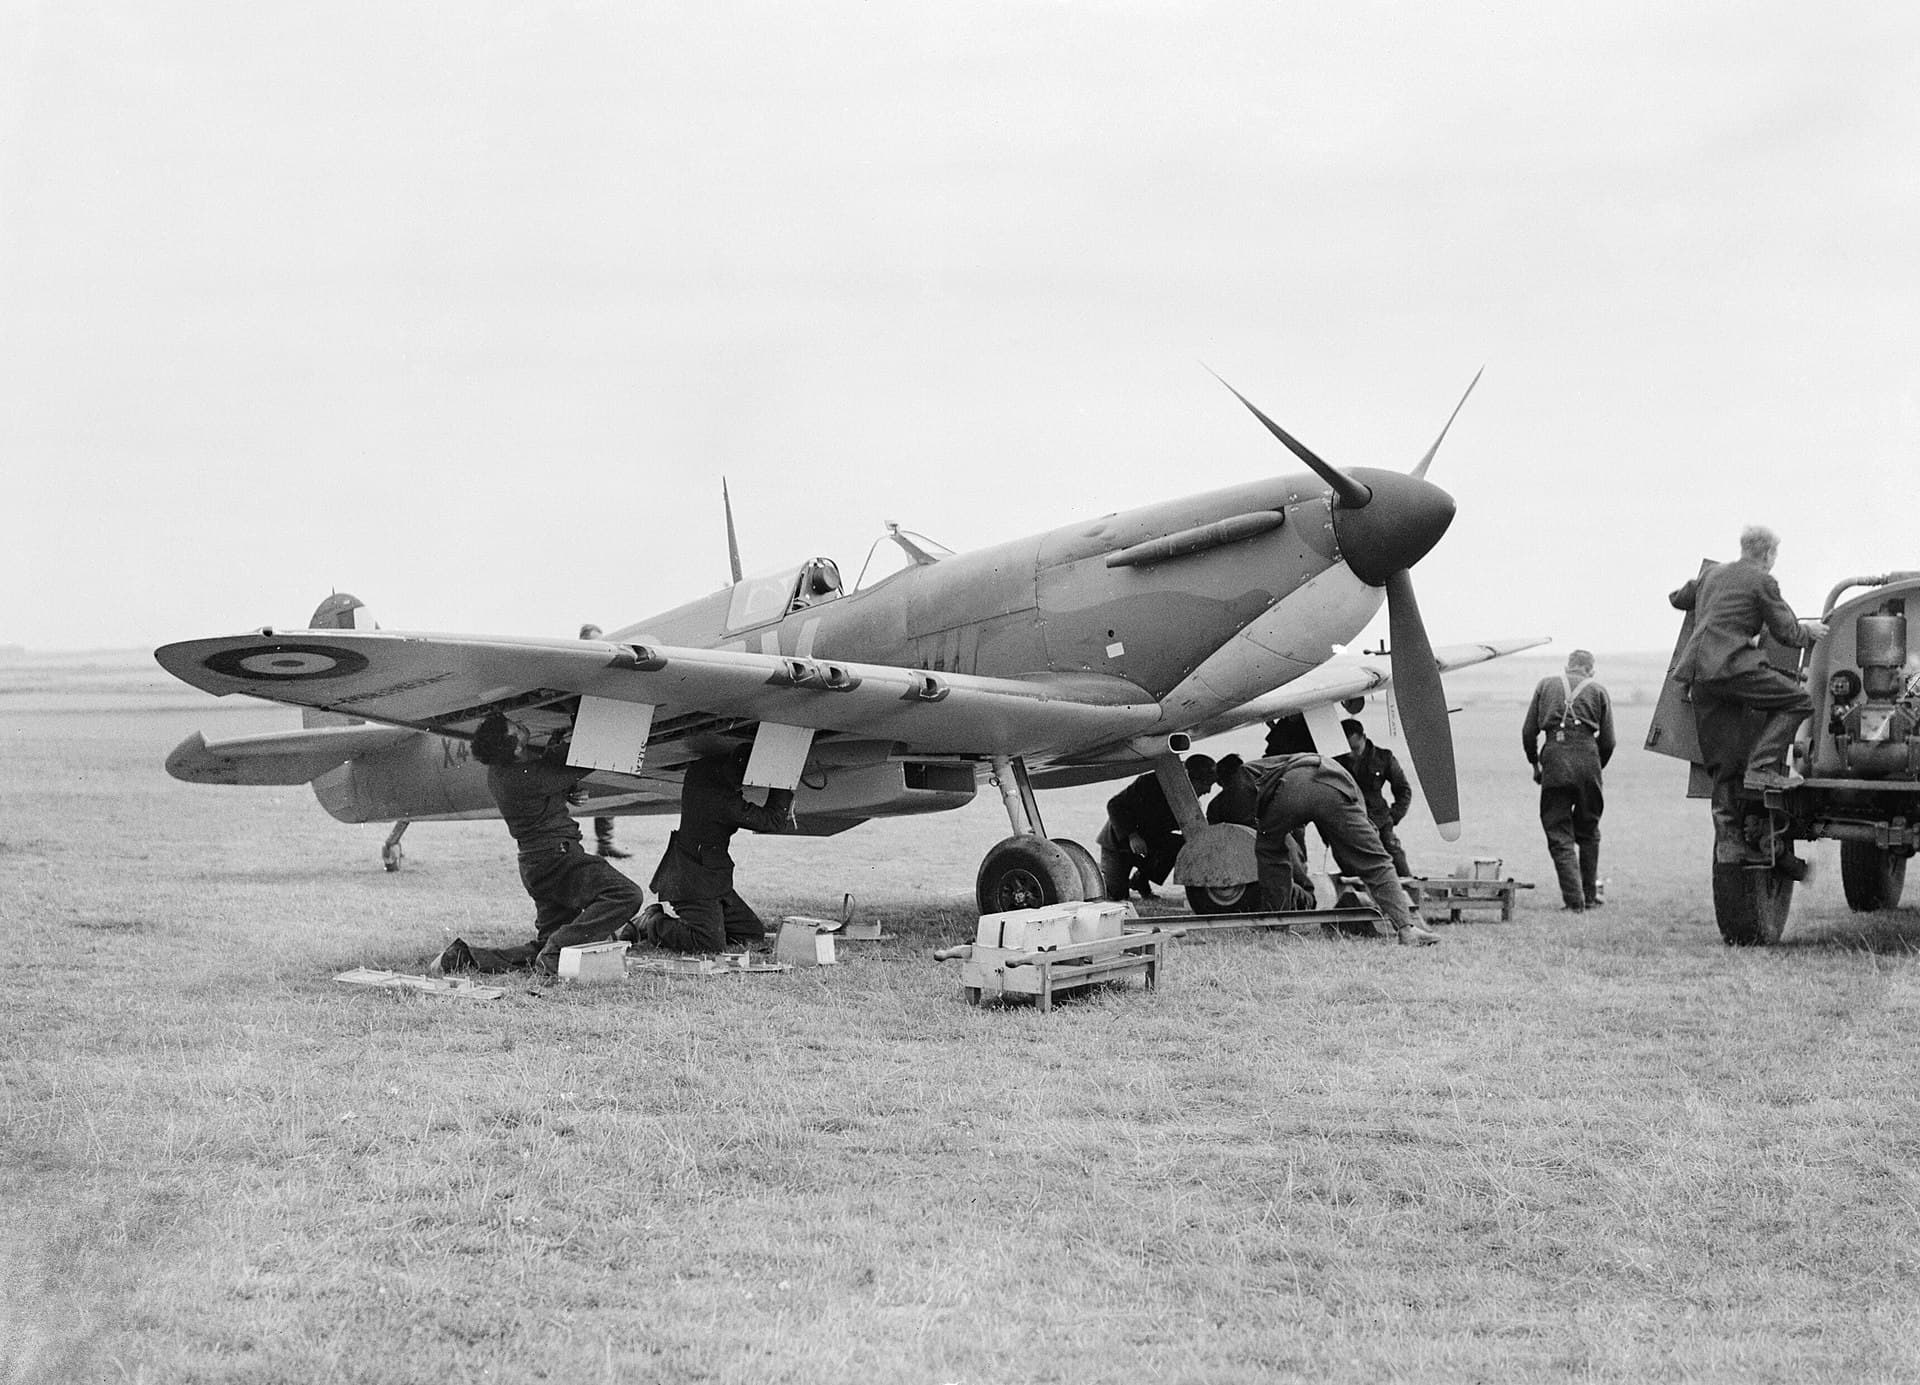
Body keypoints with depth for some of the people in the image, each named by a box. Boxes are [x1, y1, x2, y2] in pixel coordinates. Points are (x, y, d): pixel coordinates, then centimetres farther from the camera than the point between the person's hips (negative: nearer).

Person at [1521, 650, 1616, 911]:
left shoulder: (1546, 684, 17)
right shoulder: (1598, 690, 15)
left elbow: (1528, 732, 12)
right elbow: (1607, 740, 8)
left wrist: (1535, 765, 23)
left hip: (1554, 757, 0)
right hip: (1587, 757, 1)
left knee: (1558, 833, 4)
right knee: (1588, 832, 16)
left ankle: (1574, 898, -6)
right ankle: (1590, 896, 20)